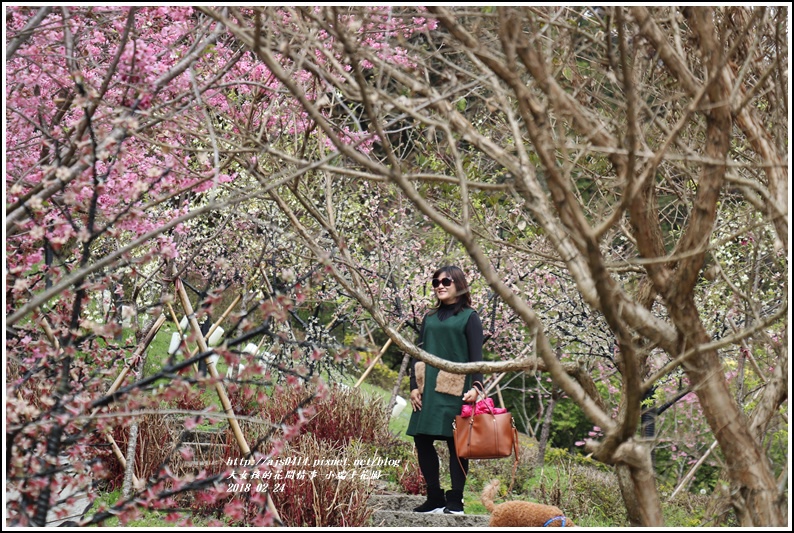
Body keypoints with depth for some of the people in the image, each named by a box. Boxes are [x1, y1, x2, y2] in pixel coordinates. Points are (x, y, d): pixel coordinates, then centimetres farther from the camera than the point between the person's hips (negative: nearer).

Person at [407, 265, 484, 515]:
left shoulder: (469, 317, 2)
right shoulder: (429, 318, 16)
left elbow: (476, 355, -3)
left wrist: (476, 386, -16)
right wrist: (414, 386, 6)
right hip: (428, 390, 5)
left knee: (456, 443, -4)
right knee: (422, 440, 2)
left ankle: (455, 500, 0)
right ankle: (435, 498, 9)